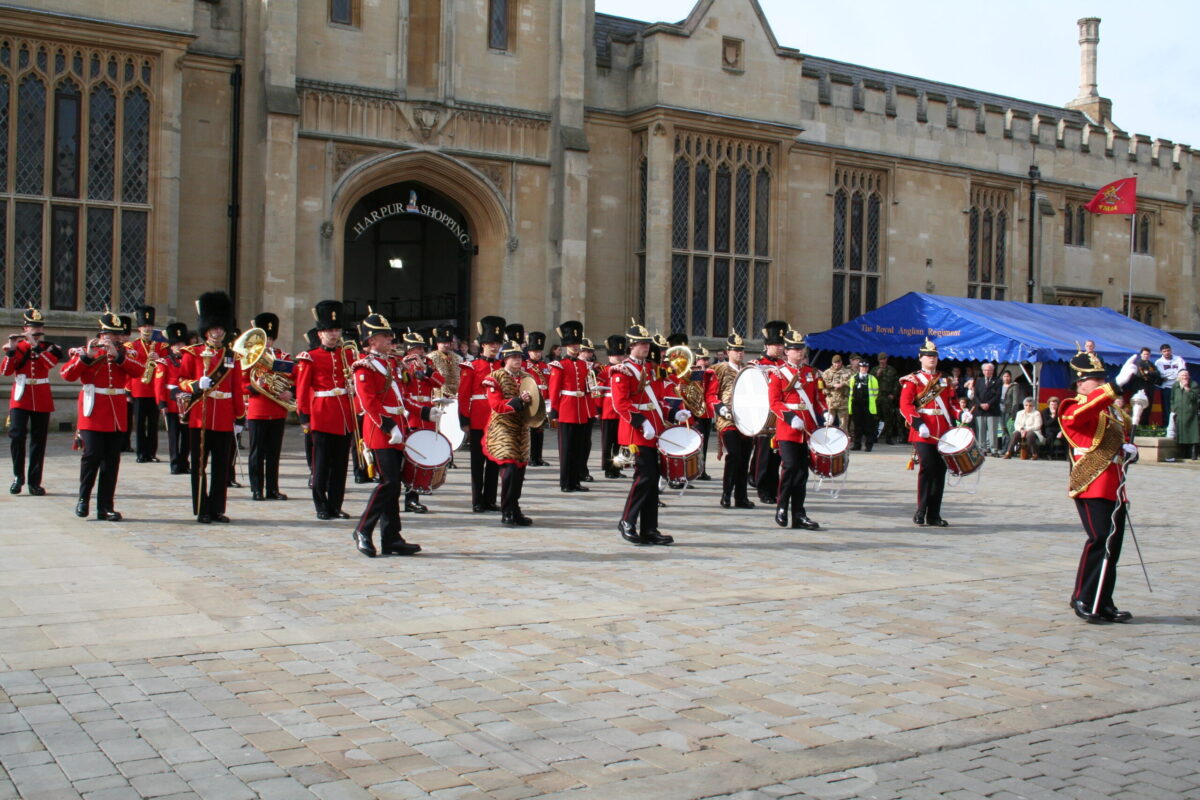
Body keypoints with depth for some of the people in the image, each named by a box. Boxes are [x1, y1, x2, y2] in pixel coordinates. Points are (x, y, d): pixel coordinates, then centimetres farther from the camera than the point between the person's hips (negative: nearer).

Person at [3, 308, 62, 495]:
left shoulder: (50, 347, 6)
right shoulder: (17, 346, 6)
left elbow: (51, 362, -16)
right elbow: (5, 370, -6)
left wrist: (36, 346, -18)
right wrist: (11, 350, -17)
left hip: (42, 399, 1)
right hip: (20, 397, 0)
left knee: (38, 440, 3)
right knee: (17, 435, -11)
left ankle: (34, 481, 9)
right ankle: (18, 476, 4)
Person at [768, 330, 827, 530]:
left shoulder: (813, 374, 15)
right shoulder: (778, 374, 1)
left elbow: (820, 399, 17)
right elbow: (774, 402, -7)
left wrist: (825, 413, -4)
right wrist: (790, 418, -20)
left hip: (808, 430, 4)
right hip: (787, 430, -4)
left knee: (802, 472, 5)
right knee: (790, 467, -15)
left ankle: (799, 515, 9)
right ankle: (781, 507, 2)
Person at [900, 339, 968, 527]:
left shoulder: (945, 380, 19)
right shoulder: (912, 380, 3)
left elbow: (950, 404, 20)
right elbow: (905, 405, -7)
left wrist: (961, 414, -1)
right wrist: (918, 424, -20)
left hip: (943, 434, 5)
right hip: (923, 433, -5)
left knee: (940, 471, 4)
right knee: (927, 468, -13)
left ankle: (934, 515, 10)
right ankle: (921, 512, -3)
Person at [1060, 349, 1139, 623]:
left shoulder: (1112, 412, 20)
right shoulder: (1074, 408, -6)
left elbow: (1122, 440, 32)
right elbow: (1083, 411, -31)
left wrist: (1129, 449, 7)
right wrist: (1117, 384, -38)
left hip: (1115, 488, 8)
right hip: (1092, 487, -8)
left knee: (1113, 546, 7)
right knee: (1100, 541, -15)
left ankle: (1103, 603, 14)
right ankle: (1082, 599, -4)